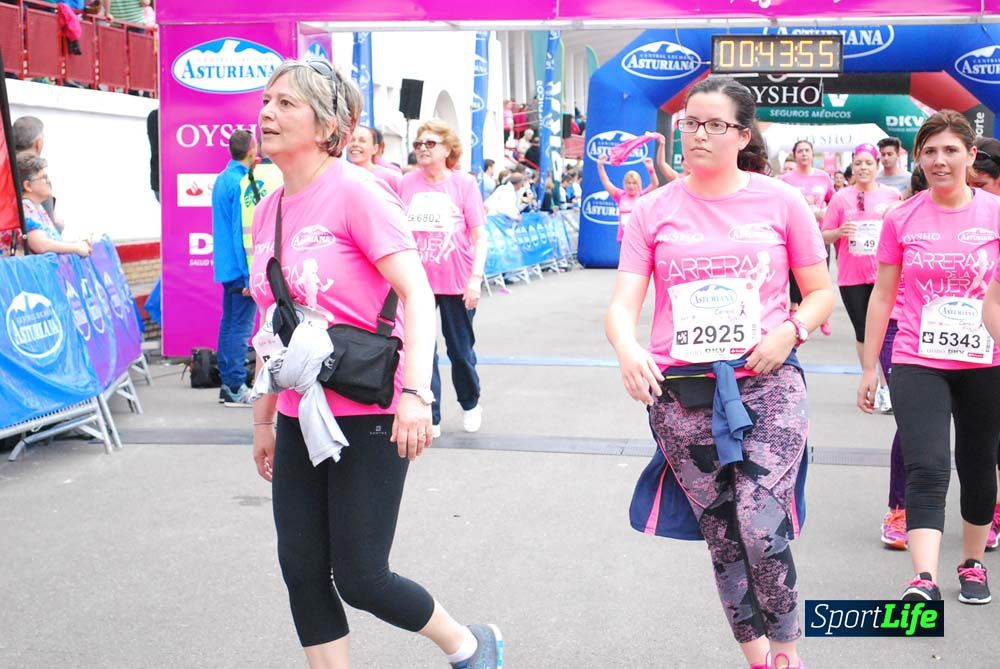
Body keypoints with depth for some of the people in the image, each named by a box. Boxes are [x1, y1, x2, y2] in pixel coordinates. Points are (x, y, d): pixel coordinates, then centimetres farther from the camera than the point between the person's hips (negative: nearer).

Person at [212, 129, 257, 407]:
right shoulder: (241, 183, -15)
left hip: (225, 266, 10)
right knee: (241, 328, -6)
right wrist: (249, 276, -18)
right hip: (240, 268, -10)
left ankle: (227, 385, 17)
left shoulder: (221, 179, 14)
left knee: (228, 324, 12)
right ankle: (236, 388, -4)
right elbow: (242, 231, -19)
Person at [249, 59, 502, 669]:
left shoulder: (355, 191, -12)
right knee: (303, 572, 7)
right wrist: (264, 420, 19)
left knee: (359, 578, -2)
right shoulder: (269, 211, 9)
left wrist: (415, 394, -30)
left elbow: (417, 294, -20)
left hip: (370, 416, -7)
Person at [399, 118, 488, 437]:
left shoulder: (464, 184, -6)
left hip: (456, 282, -2)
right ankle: (430, 418, 14)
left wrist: (476, 279, -13)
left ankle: (470, 405, 35)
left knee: (460, 350, 11)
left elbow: (479, 236, -6)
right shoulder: (407, 184, 0)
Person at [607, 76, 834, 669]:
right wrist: (628, 350, -23)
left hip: (768, 381, -2)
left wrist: (790, 331, -10)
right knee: (722, 537, 7)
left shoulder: (780, 202, 4)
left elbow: (822, 293, 10)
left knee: (762, 528, -16)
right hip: (681, 392, 2)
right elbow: (623, 303, -1)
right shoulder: (653, 211, 6)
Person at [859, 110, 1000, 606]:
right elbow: (883, 295, 6)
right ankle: (924, 580, -21)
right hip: (918, 364, -1)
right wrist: (868, 367, 6)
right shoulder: (902, 220, 1)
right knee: (927, 469, -14)